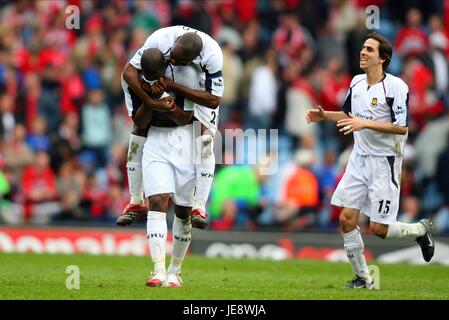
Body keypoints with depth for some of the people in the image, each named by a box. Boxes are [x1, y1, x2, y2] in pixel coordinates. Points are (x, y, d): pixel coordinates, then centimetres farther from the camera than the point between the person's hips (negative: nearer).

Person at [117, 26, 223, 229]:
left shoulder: (212, 55, -38)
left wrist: (174, 87, -43)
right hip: (163, 82, 1)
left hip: (198, 88, -1)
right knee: (140, 129, -6)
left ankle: (199, 207, -13)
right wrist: (151, 102, -42)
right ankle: (136, 203, 5)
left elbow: (214, 100, -35)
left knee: (204, 138, -18)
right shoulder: (161, 39, -37)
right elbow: (129, 71, -30)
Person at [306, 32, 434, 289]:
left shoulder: (396, 87, -15)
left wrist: (366, 123, -26)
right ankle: (363, 278, 10)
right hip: (359, 159, 6)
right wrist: (324, 115, 6)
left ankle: (421, 230, 23)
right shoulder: (357, 82, 7)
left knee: (379, 229, -6)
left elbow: (403, 127, -21)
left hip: (385, 162, -6)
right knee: (347, 219, -3)